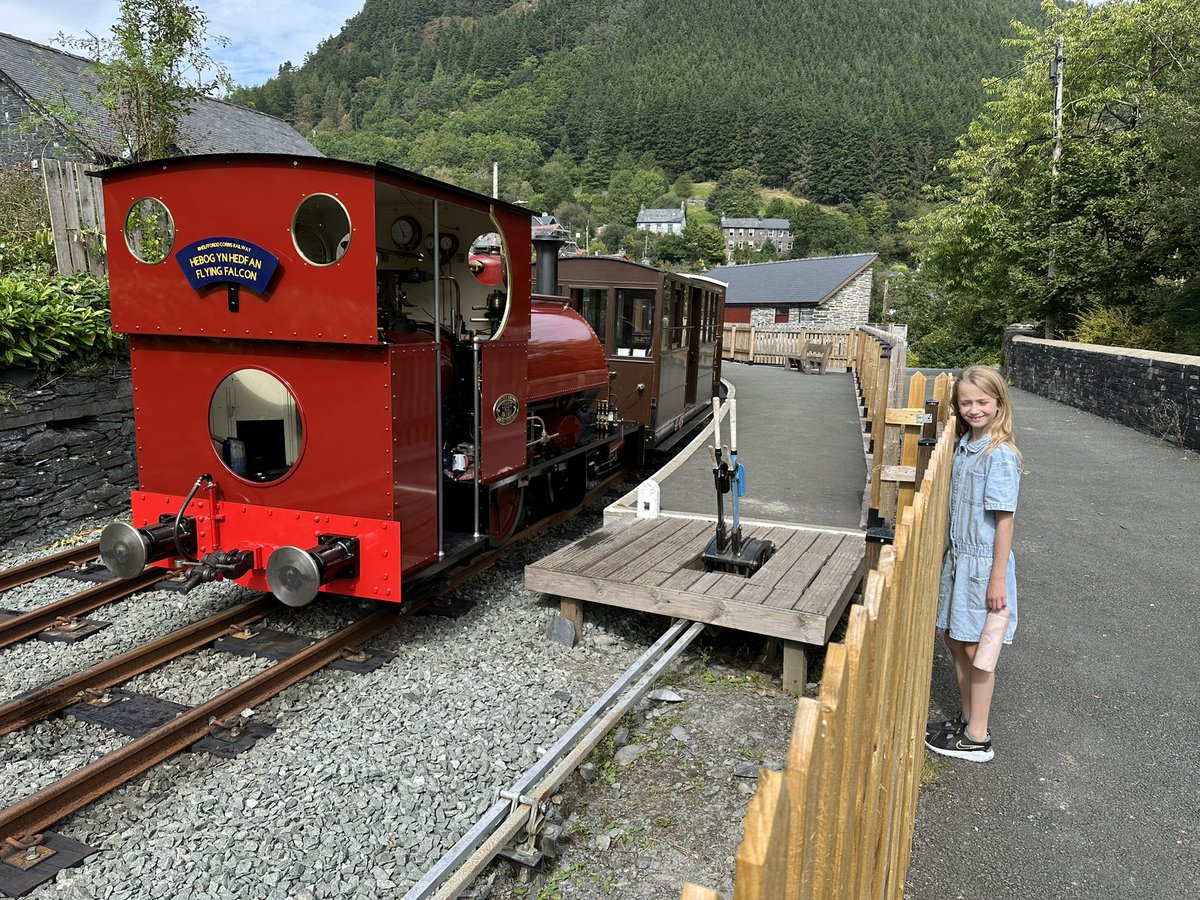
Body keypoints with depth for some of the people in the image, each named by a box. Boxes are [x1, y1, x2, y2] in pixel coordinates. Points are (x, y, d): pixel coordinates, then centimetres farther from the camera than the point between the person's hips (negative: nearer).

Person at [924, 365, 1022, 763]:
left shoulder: (1001, 455, -18)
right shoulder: (964, 444, 6)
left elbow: (1004, 520, -19)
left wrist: (998, 578, -18)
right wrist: (951, 554, 16)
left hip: (983, 562, -8)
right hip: (958, 556, 8)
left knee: (975, 648, 2)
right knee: (954, 639, 16)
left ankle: (977, 738, 17)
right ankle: (967, 719, 33)